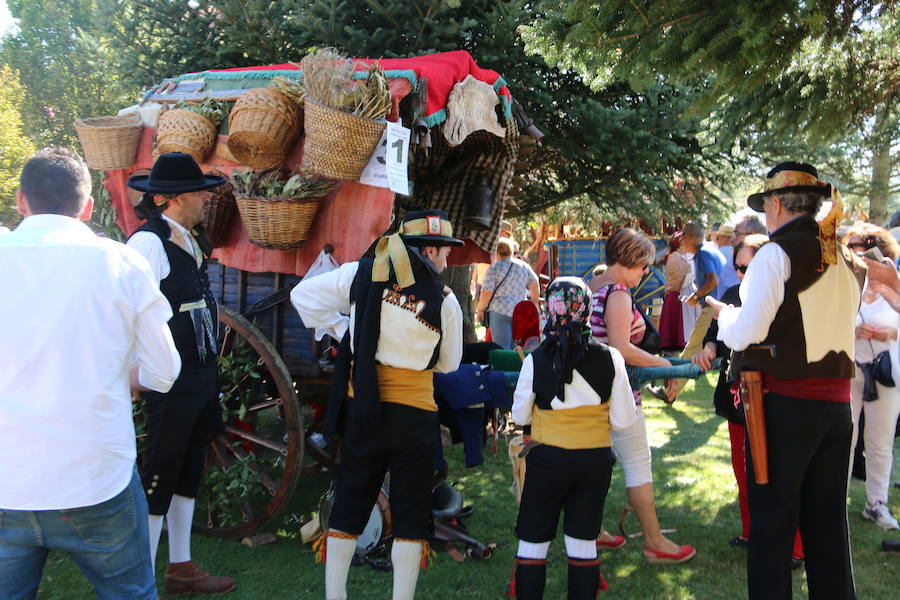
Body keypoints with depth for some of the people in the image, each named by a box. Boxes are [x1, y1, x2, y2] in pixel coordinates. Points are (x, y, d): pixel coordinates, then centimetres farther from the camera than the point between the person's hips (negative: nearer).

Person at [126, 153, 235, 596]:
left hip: (201, 373, 9)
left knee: (188, 470, 17)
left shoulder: (191, 239, 13)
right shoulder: (148, 241, -15)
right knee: (159, 474, -1)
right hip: (171, 377, -9)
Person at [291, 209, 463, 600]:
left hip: (363, 407, 3)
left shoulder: (360, 274, -1)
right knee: (410, 513, 9)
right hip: (415, 411, -3)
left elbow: (303, 296, 4)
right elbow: (449, 364, 5)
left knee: (349, 506, 15)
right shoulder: (444, 300, -6)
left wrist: (344, 332, 8)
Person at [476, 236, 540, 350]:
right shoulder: (523, 266, 11)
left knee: (502, 349, -4)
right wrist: (535, 302, 25)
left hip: (500, 311, -5)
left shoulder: (494, 268, -3)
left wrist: (480, 310, 3)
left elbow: (486, 292, -8)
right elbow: (534, 285, 11)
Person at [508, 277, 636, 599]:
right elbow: (623, 420, -5)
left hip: (548, 459, -2)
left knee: (533, 542, 11)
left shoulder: (535, 360, -12)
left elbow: (520, 416, 0)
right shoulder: (610, 358, -10)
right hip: (596, 460, 2)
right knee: (584, 542, 14)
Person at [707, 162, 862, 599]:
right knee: (828, 522, 15)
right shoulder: (842, 258, 11)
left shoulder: (777, 254, -11)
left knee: (771, 519, 4)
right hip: (836, 402, 7)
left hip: (785, 403, -7)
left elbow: (746, 333, -15)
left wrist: (722, 313, 6)